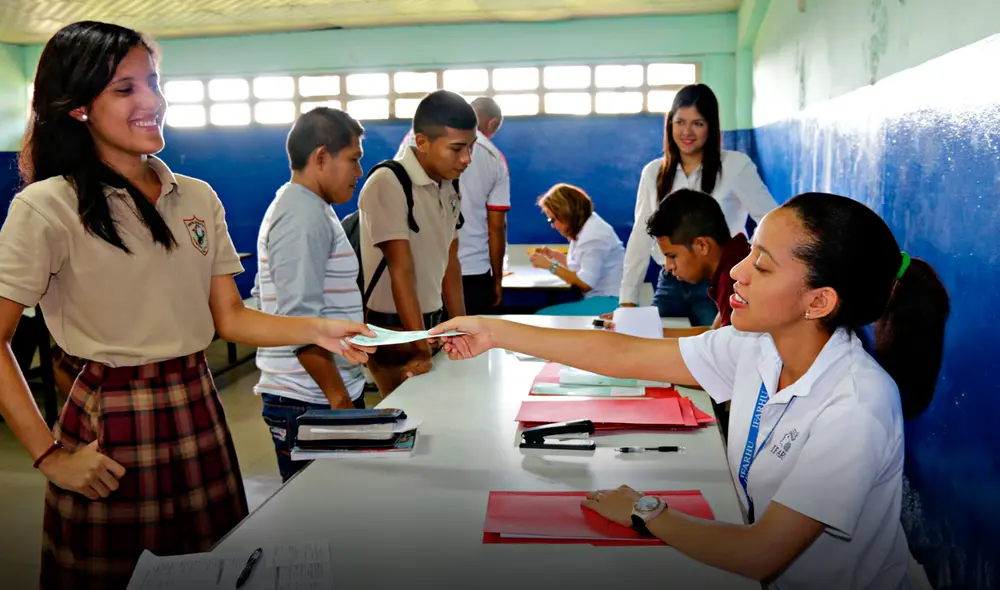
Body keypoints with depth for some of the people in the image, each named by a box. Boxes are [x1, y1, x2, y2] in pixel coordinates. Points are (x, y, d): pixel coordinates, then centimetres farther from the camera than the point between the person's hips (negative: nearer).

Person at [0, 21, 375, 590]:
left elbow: (230, 318, 6)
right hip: (110, 426, -4)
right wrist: (50, 455, -12)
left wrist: (316, 330, -8)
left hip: (200, 412, 5)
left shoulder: (198, 198, 6)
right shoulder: (47, 208, -10)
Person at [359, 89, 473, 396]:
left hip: (432, 322, 7)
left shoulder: (449, 188, 5)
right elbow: (401, 271, -23)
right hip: (392, 329, -7)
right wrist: (421, 350, -24)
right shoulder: (388, 185, -19)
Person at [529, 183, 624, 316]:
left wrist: (550, 266, -14)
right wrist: (554, 255, 13)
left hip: (609, 301, -10)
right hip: (599, 297, 10)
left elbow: (585, 283, -19)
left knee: (543, 317, -20)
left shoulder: (594, 236, -18)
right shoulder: (583, 227, 12)